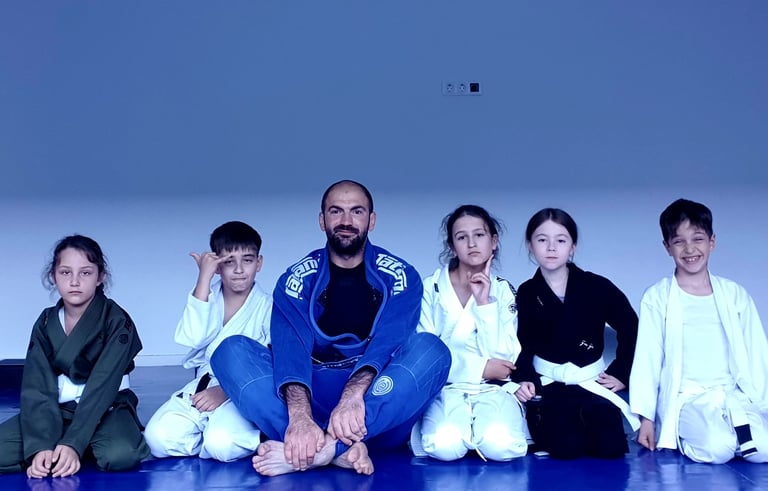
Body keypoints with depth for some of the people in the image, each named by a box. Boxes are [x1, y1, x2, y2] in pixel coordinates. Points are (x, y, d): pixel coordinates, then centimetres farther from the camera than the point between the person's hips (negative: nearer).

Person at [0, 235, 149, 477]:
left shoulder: (117, 321, -13)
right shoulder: (45, 323, -2)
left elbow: (101, 387, -20)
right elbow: (36, 388, -11)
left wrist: (73, 443, -30)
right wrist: (41, 446, -26)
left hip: (106, 408, -3)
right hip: (57, 411, 3)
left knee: (121, 455, -36)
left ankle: (81, 448, -4)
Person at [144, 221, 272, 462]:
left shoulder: (267, 307, -2)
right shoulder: (208, 296, 7)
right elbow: (192, 338, -14)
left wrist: (226, 392, -22)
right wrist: (204, 277, -15)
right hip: (202, 387, 4)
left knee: (221, 444, -32)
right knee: (159, 437, -21)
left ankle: (263, 440, -2)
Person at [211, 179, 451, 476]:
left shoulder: (399, 276, 2)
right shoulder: (297, 278, 3)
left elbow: (389, 342, -15)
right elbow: (291, 348, -14)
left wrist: (355, 394, -36)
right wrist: (300, 415, -34)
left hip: (379, 408, -1)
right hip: (314, 399, 1)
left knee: (428, 348, -28)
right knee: (232, 350, -20)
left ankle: (326, 448, -38)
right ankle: (343, 448, -35)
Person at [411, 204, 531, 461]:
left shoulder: (503, 291, 7)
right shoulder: (431, 288, 2)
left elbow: (505, 358, -4)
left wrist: (484, 303, -11)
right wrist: (481, 367, -10)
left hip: (493, 389, 1)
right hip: (447, 386, -1)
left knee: (500, 445, -31)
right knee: (446, 445, -33)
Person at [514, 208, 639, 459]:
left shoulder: (597, 287, 0)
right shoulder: (526, 294, 1)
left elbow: (631, 330, 9)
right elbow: (521, 347, -1)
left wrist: (621, 374, 4)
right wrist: (526, 380, -18)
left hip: (592, 382, 1)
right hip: (549, 385, -1)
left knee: (610, 448, -20)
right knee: (566, 448, -24)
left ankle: (587, 418, 13)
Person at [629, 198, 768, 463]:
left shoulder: (736, 295, 10)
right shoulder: (657, 297, 1)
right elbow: (647, 358, 0)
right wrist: (646, 417, -3)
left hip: (735, 395, 3)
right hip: (686, 398, -2)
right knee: (717, 449, -30)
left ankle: (734, 428, 4)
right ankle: (688, 437, 1)